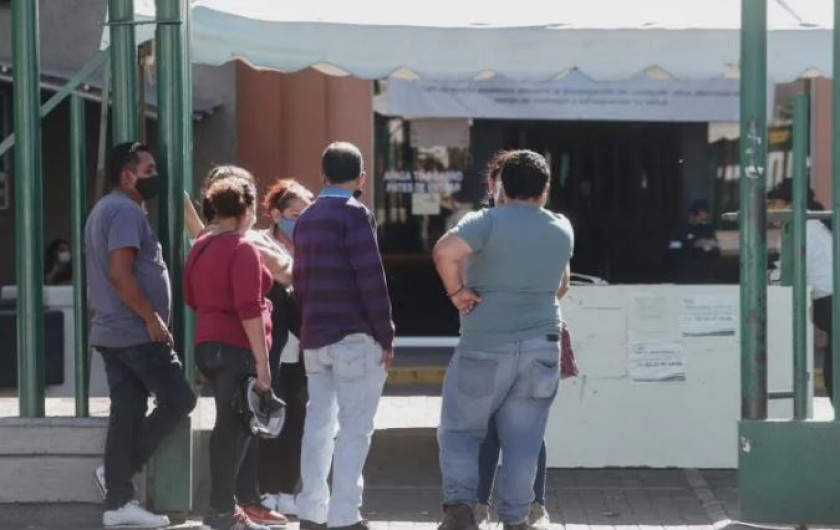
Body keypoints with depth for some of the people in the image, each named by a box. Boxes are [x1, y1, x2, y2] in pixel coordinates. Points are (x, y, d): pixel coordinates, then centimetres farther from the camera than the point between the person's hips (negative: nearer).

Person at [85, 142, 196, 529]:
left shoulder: (106, 210, 20)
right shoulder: (126, 211, -13)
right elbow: (120, 274, -22)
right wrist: (152, 318, -18)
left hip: (112, 332, 10)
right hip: (137, 333, -10)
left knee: (127, 412, 7)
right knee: (178, 400, -5)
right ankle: (118, 471, -3)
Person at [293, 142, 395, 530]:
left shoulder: (307, 218, 14)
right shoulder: (354, 214, -9)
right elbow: (371, 280, -14)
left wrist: (310, 324, 18)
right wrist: (386, 337, -9)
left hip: (314, 338, 7)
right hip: (355, 338, -7)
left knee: (319, 424, 12)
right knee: (354, 428, -5)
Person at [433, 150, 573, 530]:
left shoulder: (488, 222, -8)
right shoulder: (562, 231, 8)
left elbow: (445, 251, -25)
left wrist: (456, 291, -11)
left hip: (485, 346, -3)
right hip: (541, 347, 3)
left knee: (461, 430, 8)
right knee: (523, 442, 7)